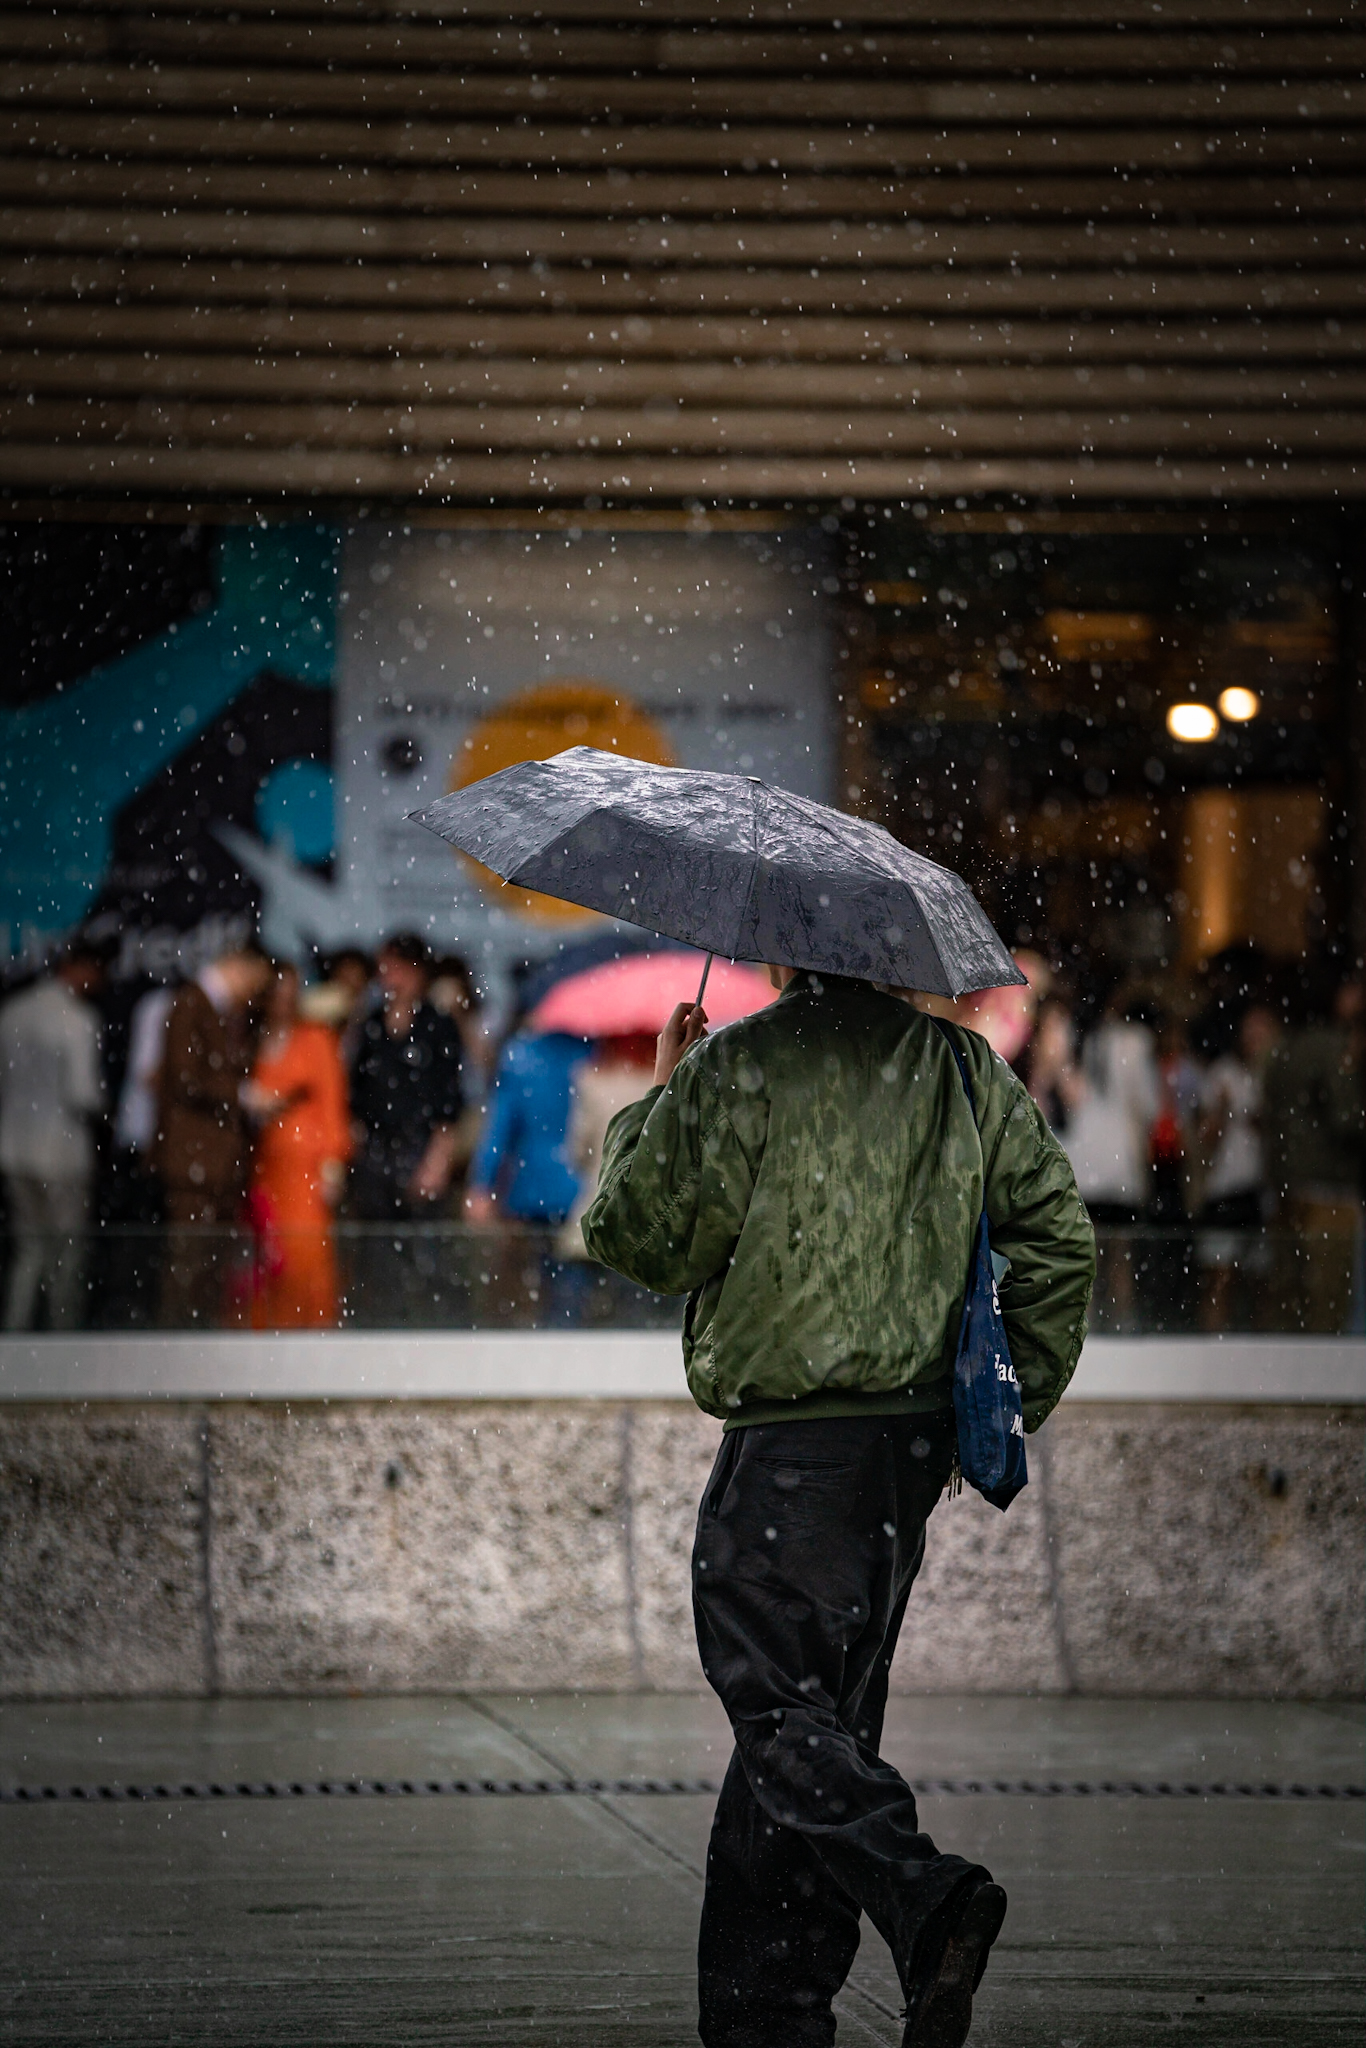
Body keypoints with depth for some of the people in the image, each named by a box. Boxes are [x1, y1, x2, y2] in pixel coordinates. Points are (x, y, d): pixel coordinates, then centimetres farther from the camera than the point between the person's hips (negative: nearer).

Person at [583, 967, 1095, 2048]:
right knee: (823, 1707, 14)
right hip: (915, 1448, 6)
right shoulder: (966, 1067, 6)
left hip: (790, 1448, -6)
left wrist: (658, 1102, 10)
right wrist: (1017, 1393, 14)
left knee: (782, 1706, -5)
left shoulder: (736, 1069, -11)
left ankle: (927, 1898, -29)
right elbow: (1060, 1232, 7)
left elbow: (634, 1234, -5)